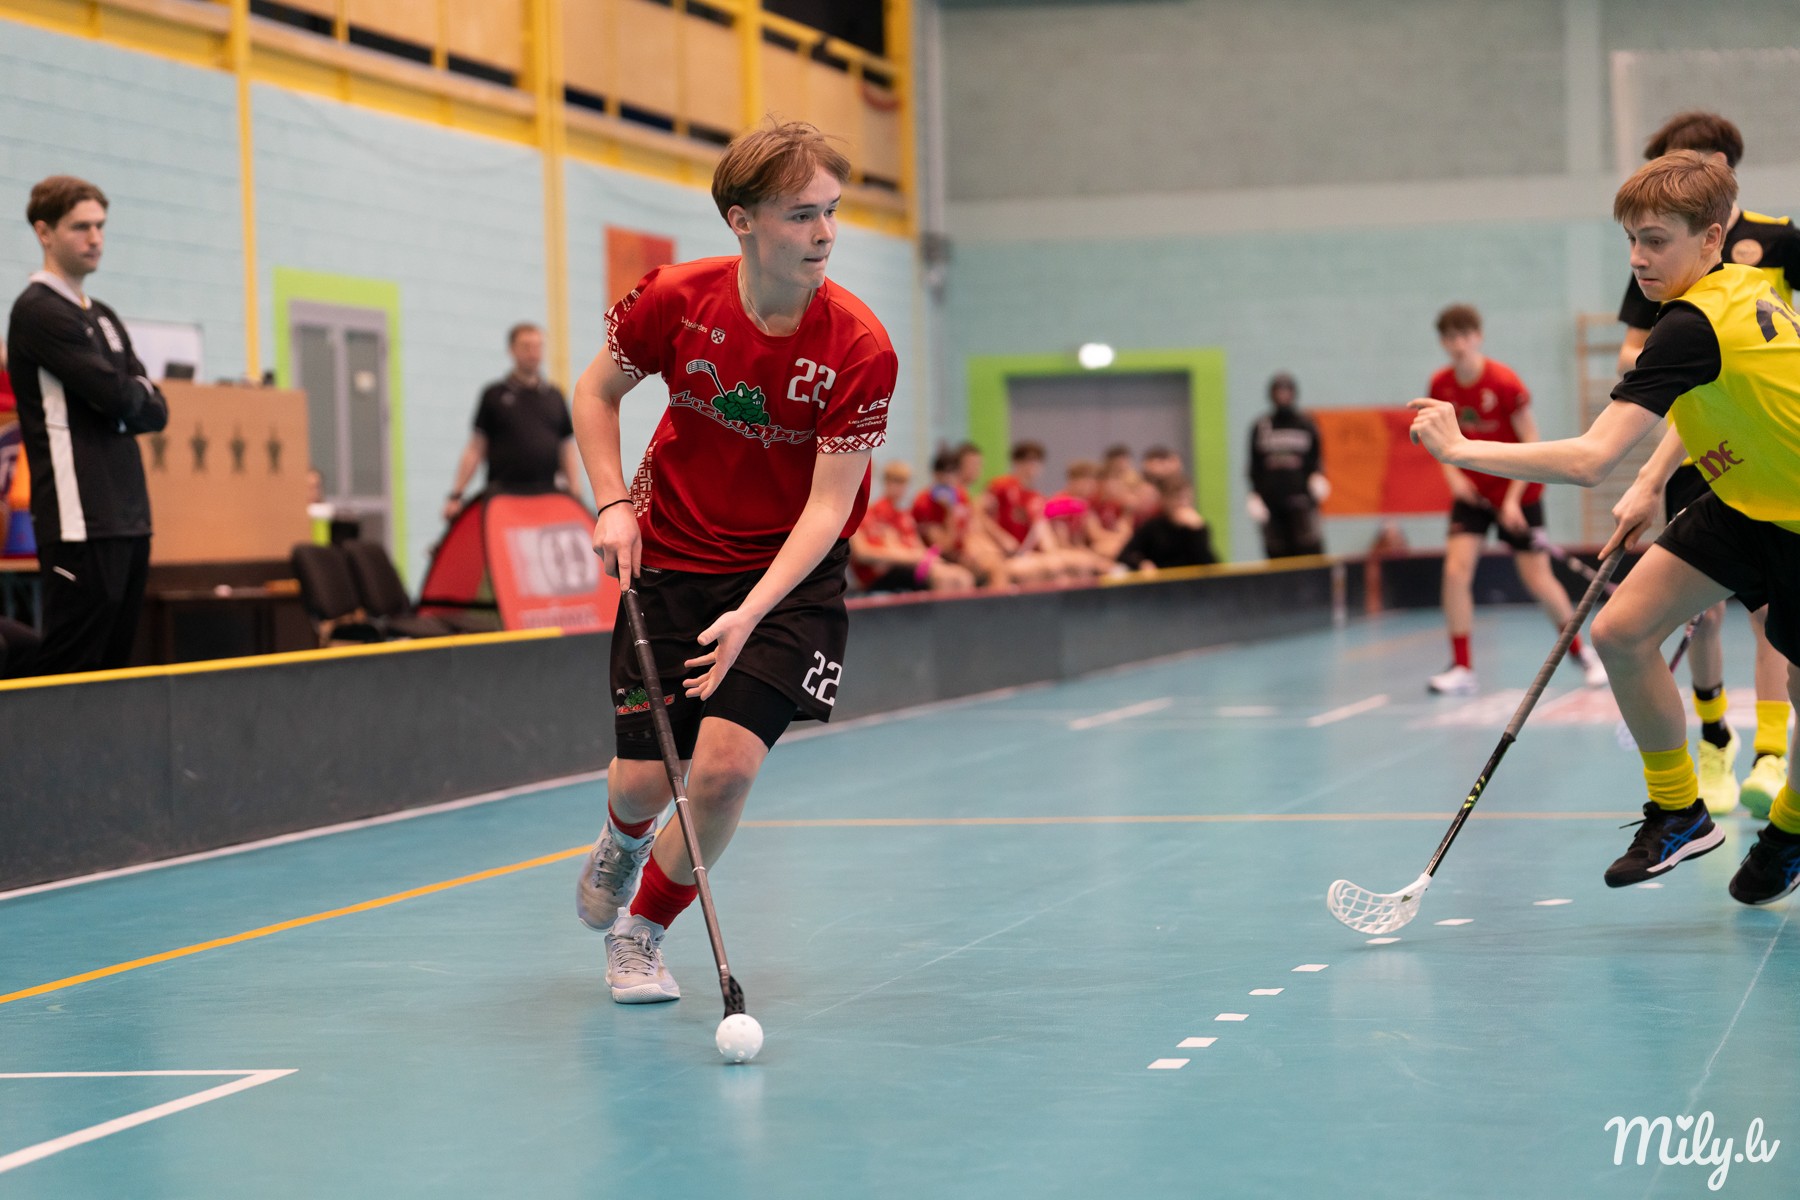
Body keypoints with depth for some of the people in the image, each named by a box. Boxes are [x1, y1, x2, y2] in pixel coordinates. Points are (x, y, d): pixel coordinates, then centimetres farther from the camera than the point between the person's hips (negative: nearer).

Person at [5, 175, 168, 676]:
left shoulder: (104, 318, 20)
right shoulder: (39, 311, -7)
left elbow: (155, 410, 12)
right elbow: (117, 395, -14)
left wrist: (123, 403, -7)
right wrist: (137, 396, 7)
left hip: (129, 517, 9)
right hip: (82, 522, -8)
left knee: (116, 662, 7)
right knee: (66, 670, -12)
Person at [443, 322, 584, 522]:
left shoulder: (554, 397, 15)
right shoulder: (494, 395, 8)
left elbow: (568, 449, 16)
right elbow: (475, 449, 6)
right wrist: (456, 495, 0)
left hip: (548, 493, 2)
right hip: (503, 493, -2)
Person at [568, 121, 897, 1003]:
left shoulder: (860, 349, -21)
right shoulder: (673, 300, -14)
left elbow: (827, 507, -20)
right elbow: (597, 389, 6)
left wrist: (750, 614, -31)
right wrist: (613, 505, -7)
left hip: (790, 573, -1)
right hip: (669, 560, 2)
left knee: (726, 765, -18)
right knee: (643, 781, -2)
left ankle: (642, 930, 11)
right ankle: (622, 846, 40)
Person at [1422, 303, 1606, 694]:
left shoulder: (1504, 382, -18)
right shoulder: (1440, 386, -6)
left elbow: (1531, 443, -14)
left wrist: (1513, 499, -19)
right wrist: (1452, 473, -8)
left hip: (1516, 492, -3)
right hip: (1471, 492, 4)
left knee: (1538, 579, -1)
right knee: (1457, 569, -15)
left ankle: (1580, 651, 22)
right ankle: (1461, 668, -9)